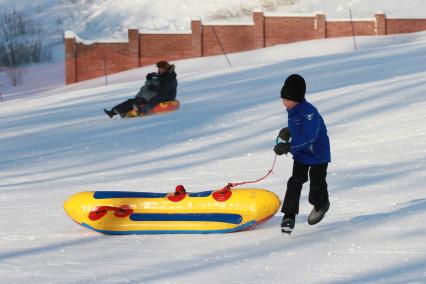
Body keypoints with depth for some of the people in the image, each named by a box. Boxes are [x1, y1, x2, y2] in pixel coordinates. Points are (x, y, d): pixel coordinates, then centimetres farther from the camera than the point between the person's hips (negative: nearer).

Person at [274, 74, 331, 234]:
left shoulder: (309, 112, -28)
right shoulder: (292, 110, 0)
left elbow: (309, 136, -36)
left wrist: (288, 146, -39)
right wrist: (289, 132, 4)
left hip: (318, 154, -7)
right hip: (300, 154, 7)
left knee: (317, 184, 6)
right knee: (295, 183, -6)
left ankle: (320, 205, 38)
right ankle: (289, 216, -5)